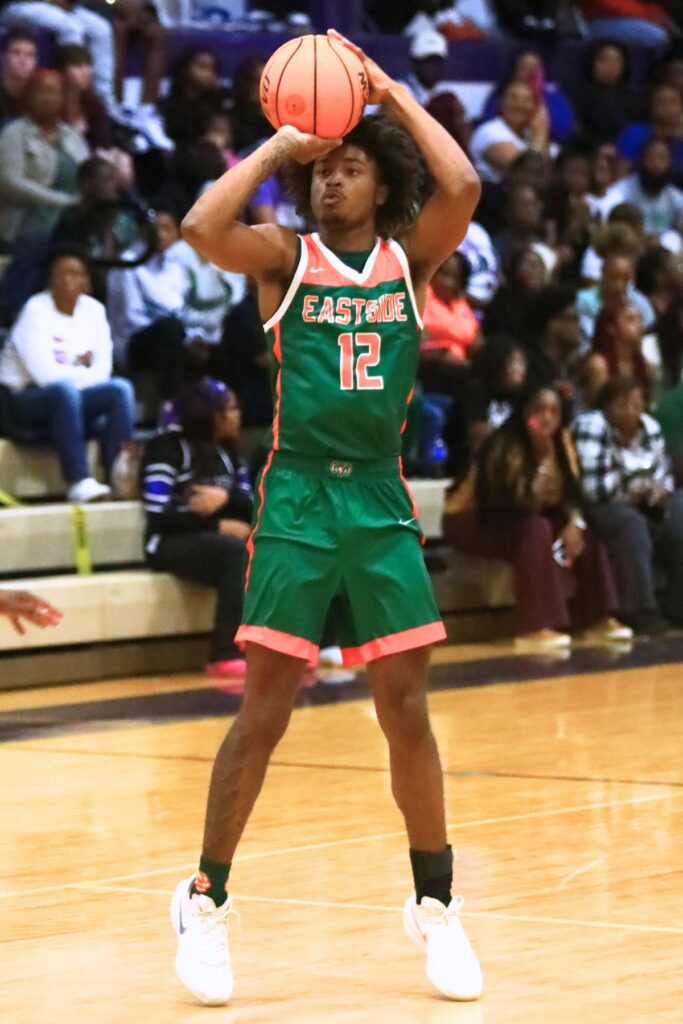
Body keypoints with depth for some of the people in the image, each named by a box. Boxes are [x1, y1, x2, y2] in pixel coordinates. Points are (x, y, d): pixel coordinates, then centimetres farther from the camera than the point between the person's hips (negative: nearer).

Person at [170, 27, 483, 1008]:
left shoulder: (410, 258, 6)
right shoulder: (285, 257, 2)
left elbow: (461, 186, -13)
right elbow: (201, 227, -18)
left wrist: (393, 94, -6)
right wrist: (276, 146, -10)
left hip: (382, 500, 2)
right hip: (297, 498, -2)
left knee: (407, 709, 4)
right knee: (265, 710, -2)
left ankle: (435, 905, 17)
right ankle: (205, 901, 11)